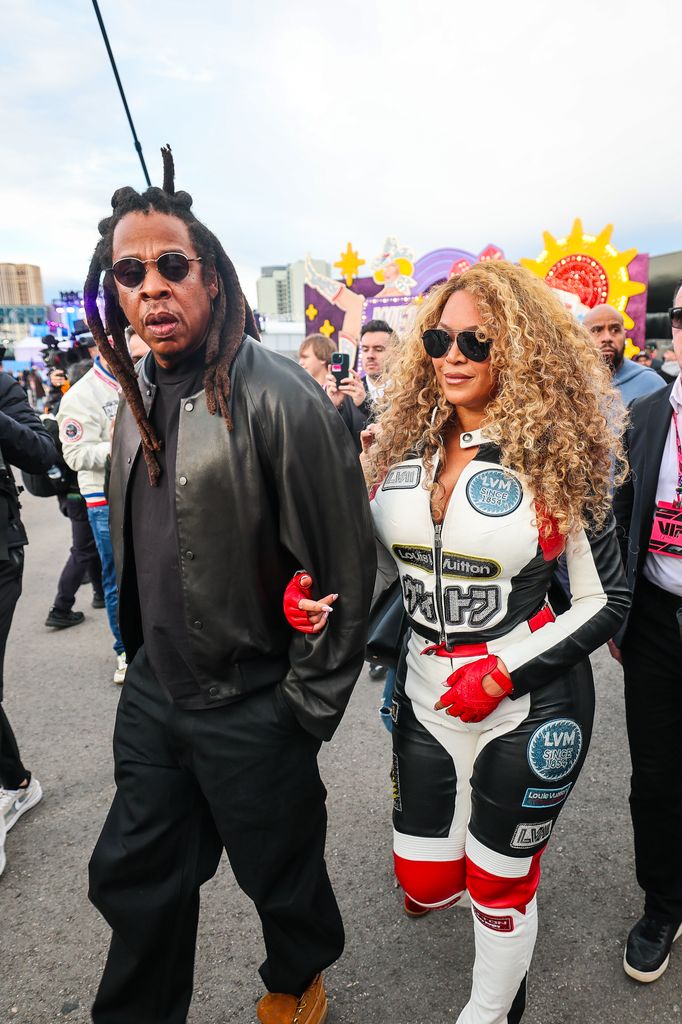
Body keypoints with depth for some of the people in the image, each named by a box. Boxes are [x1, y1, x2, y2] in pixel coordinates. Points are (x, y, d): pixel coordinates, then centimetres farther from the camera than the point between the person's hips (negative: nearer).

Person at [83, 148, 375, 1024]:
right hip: (152, 692, 7)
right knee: (133, 877, 21)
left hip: (251, 707, -6)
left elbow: (345, 566, -19)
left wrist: (307, 706, -12)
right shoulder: (138, 395, 4)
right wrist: (138, 651, 17)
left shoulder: (279, 399, -21)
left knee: (281, 877, 19)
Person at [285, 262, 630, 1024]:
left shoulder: (556, 455, -12)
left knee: (498, 888, 15)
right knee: (424, 887, 17)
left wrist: (504, 675, -17)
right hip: (424, 694, 4)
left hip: (528, 704, -4)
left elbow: (606, 600, -8)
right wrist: (308, 592, -16)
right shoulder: (401, 445, -1)